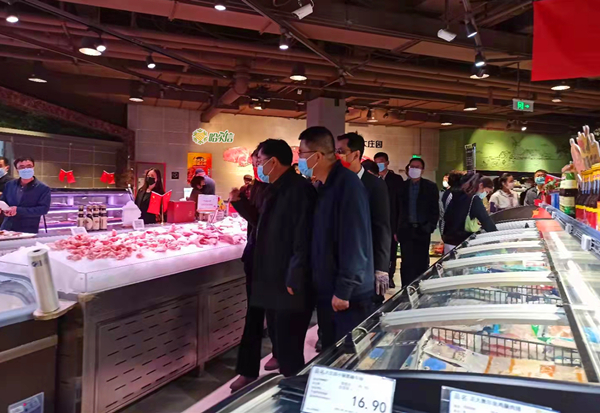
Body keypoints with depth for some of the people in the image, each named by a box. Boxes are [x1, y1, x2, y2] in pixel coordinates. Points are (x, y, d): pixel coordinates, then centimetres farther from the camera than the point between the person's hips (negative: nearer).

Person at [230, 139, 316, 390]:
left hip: (290, 286, -10)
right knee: (280, 343, 21)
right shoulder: (274, 190, 13)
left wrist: (294, 281, -22)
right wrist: (240, 203, 14)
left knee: (289, 348, 3)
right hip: (273, 281, 10)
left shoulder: (299, 190, -19)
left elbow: (302, 240, -24)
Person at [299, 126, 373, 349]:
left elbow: (354, 244, -23)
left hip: (348, 294, -8)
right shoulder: (326, 185, 9)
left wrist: (343, 290, -20)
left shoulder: (348, 185, -20)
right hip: (327, 290, 8)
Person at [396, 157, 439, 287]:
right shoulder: (402, 186, 4)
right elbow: (398, 208, 5)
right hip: (406, 230, 1)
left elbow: (435, 210, 1)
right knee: (407, 263, 1)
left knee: (421, 263, 5)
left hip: (422, 230, 0)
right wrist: (396, 229, 1)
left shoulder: (430, 187, 1)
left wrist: (430, 227, -9)